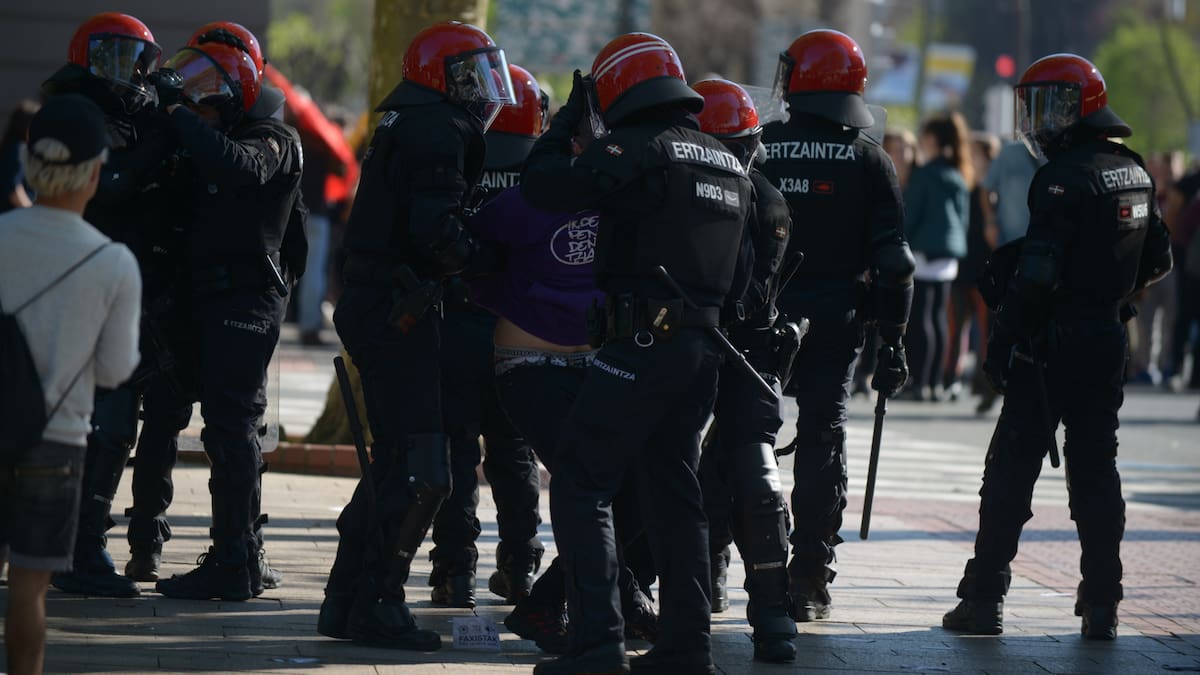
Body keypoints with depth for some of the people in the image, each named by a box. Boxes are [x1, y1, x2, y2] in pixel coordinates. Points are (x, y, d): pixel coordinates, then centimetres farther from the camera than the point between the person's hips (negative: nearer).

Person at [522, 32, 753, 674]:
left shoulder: (636, 150, -10)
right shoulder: (731, 166, 16)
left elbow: (543, 185, -11)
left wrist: (567, 120, 3)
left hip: (644, 343, -8)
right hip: (705, 344, 8)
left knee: (581, 484, -5)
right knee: (673, 488, 16)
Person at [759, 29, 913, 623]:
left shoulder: (758, 150, 0)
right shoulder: (868, 158, -1)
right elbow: (891, 260, -3)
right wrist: (891, 341, 3)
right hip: (835, 322, 0)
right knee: (822, 441, 3)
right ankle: (807, 581, 1)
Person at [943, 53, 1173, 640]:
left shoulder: (1067, 174, -16)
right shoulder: (1135, 173, 11)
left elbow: (1038, 272, -22)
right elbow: (1156, 261, 19)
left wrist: (1002, 341, -16)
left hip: (1054, 343, -8)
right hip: (1108, 339, 8)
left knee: (1011, 467, 0)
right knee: (1096, 469, 10)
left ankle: (984, 600, 1)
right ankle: (1101, 607, 8)